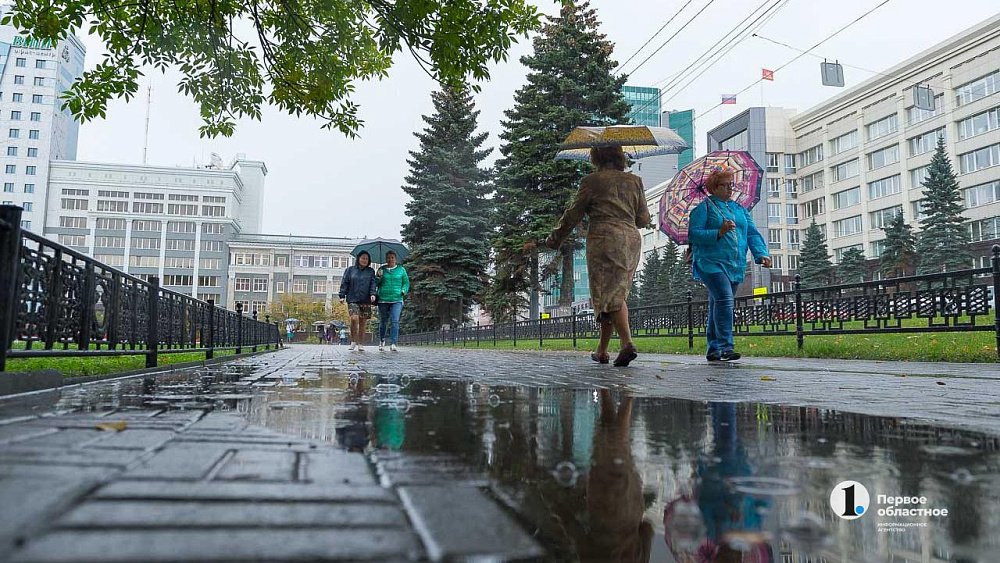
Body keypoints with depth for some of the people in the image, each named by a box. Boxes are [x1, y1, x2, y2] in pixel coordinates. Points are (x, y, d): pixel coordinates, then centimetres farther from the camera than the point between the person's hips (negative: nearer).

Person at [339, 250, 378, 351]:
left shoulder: (371, 271, 14)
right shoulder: (350, 270, 12)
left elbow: (373, 283, 6)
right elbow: (344, 283, 9)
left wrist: (373, 294, -10)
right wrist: (342, 296, -1)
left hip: (366, 301, 2)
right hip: (353, 299, -1)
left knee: (362, 323, 2)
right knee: (354, 318, -19)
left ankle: (361, 344, 11)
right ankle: (353, 341, -4)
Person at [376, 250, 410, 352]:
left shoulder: (401, 269, 9)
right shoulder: (381, 270, 10)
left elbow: (406, 282, 13)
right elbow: (376, 284, 12)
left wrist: (404, 290, -5)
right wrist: (379, 277, -7)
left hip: (396, 300, -1)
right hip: (383, 299, 1)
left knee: (395, 321, -14)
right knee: (383, 322, 9)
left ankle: (393, 343, -16)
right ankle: (381, 342, 29)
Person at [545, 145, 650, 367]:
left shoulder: (592, 181, 2)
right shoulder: (634, 181, 14)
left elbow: (573, 214, 4)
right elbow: (644, 219, 13)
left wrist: (555, 239, 16)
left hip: (604, 240, -5)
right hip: (632, 240, 5)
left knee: (610, 296, -5)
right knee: (615, 294, 9)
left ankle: (627, 343, -23)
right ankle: (602, 350, 14)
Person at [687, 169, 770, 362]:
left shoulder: (740, 209, 21)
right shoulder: (704, 207, 2)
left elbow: (753, 233, 13)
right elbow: (693, 234, -8)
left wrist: (762, 254, -3)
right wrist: (719, 233, -19)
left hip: (735, 266, 6)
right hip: (711, 263, -6)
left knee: (717, 306, 9)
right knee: (725, 299, -22)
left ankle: (713, 350, 14)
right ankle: (726, 347, -23)